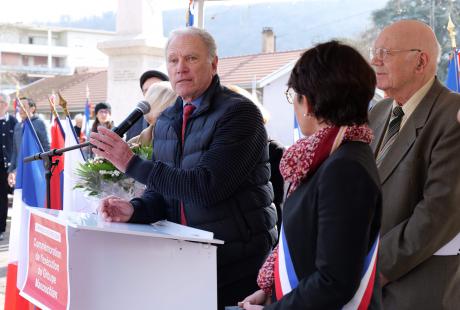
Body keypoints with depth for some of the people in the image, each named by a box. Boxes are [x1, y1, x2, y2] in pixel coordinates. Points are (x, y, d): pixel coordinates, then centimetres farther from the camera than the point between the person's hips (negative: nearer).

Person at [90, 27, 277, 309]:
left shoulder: (239, 113, -14)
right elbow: (162, 193, 11)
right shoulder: (166, 121, 10)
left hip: (236, 262, -6)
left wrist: (133, 164, -20)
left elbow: (207, 187, -23)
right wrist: (134, 210, -12)